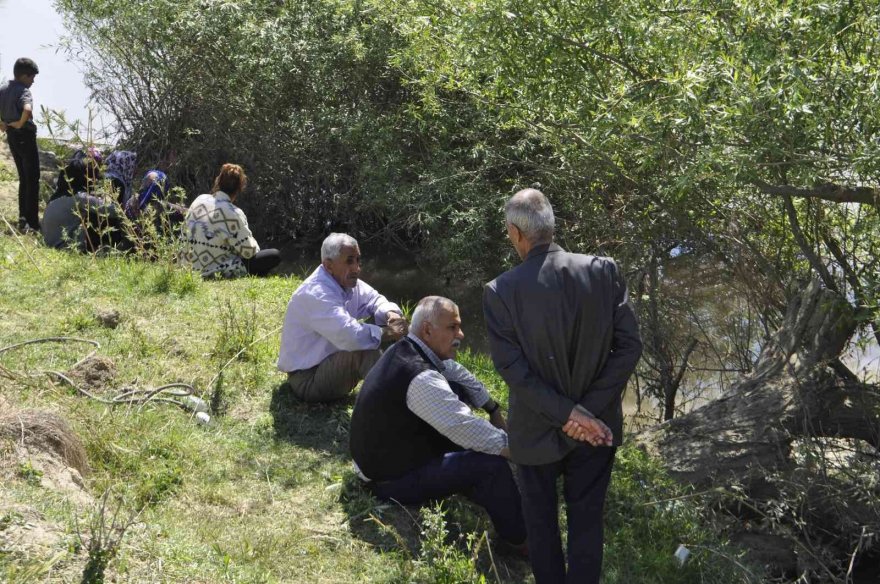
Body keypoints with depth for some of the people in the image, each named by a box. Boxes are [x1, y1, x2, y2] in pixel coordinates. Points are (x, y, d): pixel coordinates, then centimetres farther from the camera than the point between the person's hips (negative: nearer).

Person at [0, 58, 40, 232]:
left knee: (23, 178, 18)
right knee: (32, 179, 0)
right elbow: (27, 110, -39)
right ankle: (32, 221, 0)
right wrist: (21, 123, -22)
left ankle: (23, 218, 21)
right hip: (25, 136, -8)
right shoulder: (23, 91, -19)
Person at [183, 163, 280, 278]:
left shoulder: (199, 200, 0)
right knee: (274, 255, -1)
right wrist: (255, 246, 7)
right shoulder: (233, 213, -20)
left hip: (197, 268, 8)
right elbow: (248, 250, -16)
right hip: (223, 272, -8)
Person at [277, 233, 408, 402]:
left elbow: (375, 300, 8)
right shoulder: (315, 294, -28)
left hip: (331, 359, 10)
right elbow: (350, 336, -39)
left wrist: (392, 315, -16)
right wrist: (389, 332, -27)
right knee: (364, 349, -32)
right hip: (307, 379, -10)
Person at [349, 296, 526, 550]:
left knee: (456, 389, 11)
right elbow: (466, 429, -30)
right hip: (392, 481, -10)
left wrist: (493, 408, 15)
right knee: (493, 465, -17)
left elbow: (457, 373, 14)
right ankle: (520, 540, 4)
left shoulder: (404, 349, -1)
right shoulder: (420, 379, -30)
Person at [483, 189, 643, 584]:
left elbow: (512, 368, -19)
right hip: (597, 425, 2)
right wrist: (590, 409, -12)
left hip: (537, 431, -1)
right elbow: (629, 346, -12)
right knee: (587, 520, 17)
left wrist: (567, 413, -15)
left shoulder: (500, 291, -16)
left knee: (541, 522, 20)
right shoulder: (604, 270, -11)